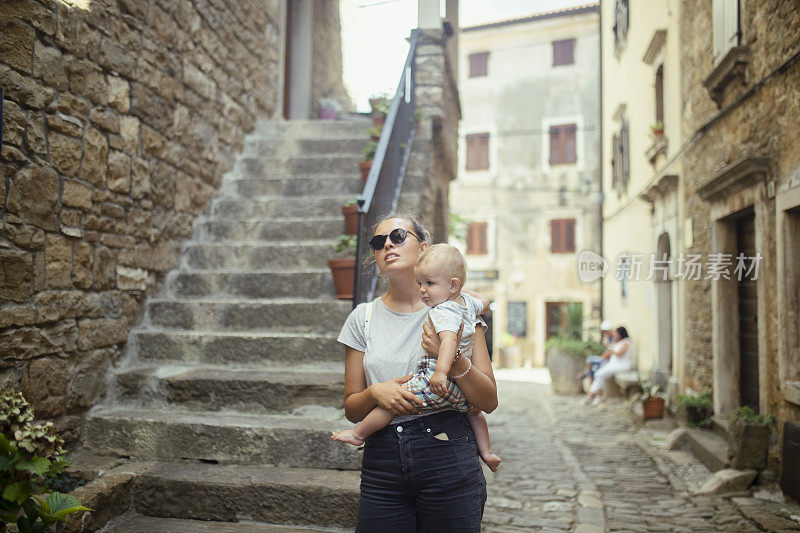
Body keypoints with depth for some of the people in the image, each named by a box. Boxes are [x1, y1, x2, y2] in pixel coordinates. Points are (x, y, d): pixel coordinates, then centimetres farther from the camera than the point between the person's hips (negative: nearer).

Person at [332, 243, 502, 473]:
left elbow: (449, 340, -38)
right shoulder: (467, 301, 7)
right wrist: (463, 291, 39)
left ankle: (358, 433, 6)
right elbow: (484, 303, 30)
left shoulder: (443, 312, -20)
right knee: (473, 409, 38)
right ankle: (486, 452, 44)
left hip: (440, 385, -10)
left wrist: (441, 371, -48)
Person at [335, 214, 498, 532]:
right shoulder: (364, 318, 8)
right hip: (382, 462, 2)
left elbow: (489, 402, -1)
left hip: (449, 457, -1)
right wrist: (375, 392, -12)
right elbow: (351, 409, 9)